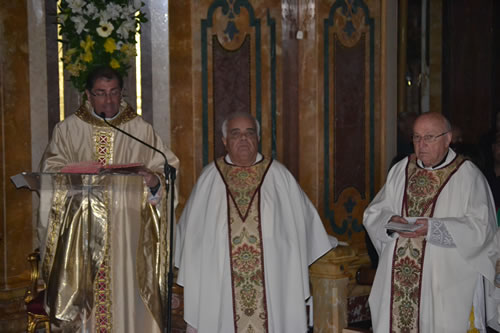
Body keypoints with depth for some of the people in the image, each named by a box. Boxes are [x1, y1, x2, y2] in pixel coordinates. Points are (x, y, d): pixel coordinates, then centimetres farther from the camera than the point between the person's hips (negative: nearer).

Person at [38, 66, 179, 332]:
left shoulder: (141, 130, 7)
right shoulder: (67, 129, 7)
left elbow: (166, 171, 5)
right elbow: (50, 171, 0)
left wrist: (155, 181, -18)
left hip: (129, 228, 0)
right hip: (82, 230, 0)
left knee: (127, 288, -1)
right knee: (86, 291, -1)